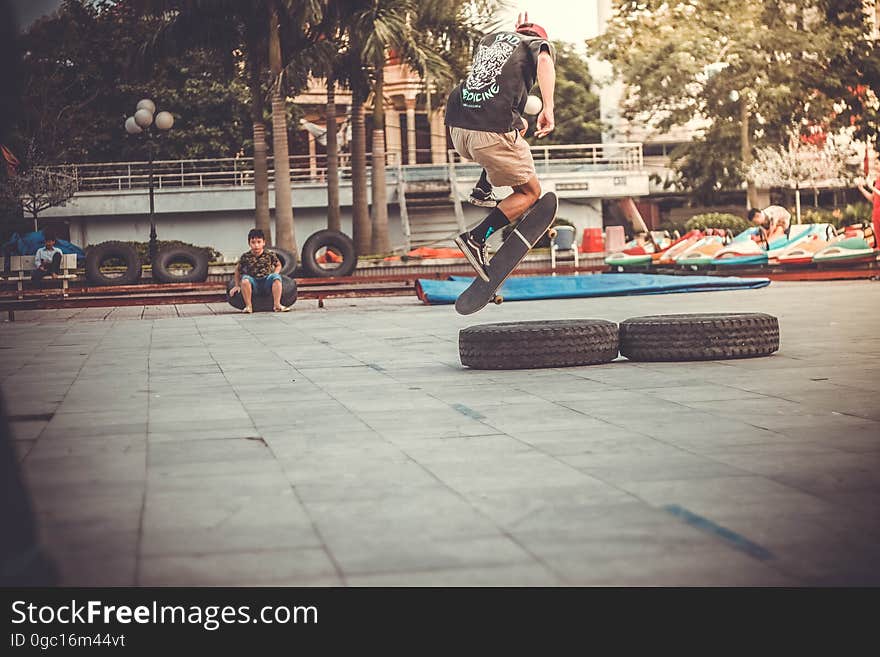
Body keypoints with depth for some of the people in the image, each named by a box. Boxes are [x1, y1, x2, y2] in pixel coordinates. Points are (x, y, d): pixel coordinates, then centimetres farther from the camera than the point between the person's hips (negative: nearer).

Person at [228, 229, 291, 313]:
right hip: (253, 285, 0)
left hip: (267, 284, 0)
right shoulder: (245, 257, -1)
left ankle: (277, 305, -27)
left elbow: (278, 265, 15)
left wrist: (274, 276, -3)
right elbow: (238, 269, 13)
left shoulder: (269, 255, 0)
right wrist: (237, 285, 13)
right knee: (245, 279, -31)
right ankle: (248, 306, -21)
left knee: (276, 277, -28)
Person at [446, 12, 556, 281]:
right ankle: (475, 239, -6)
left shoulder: (491, 38, 27)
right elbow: (544, 61, -14)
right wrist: (548, 108, -24)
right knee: (530, 191, 10)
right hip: (492, 132, -7)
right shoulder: (539, 44, 12)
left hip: (457, 128, 7)